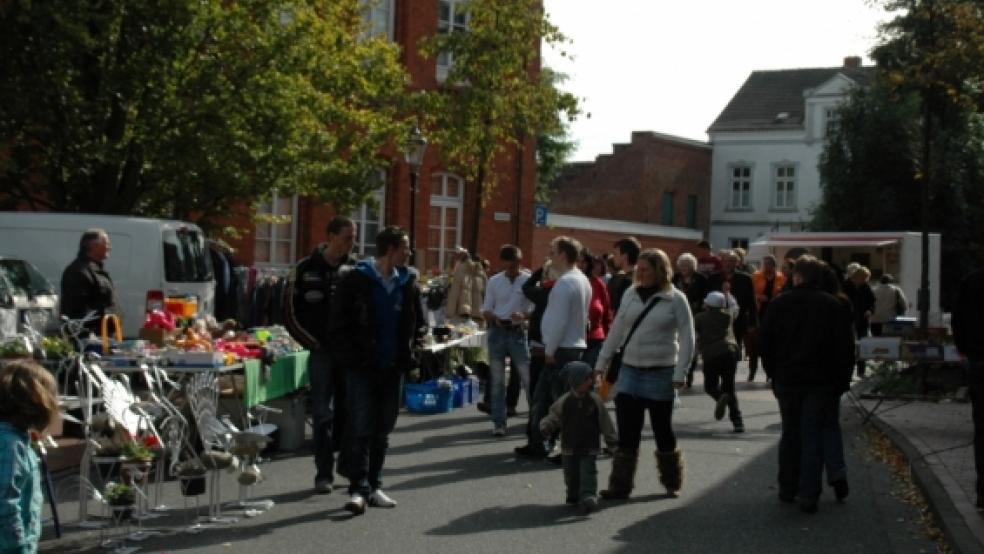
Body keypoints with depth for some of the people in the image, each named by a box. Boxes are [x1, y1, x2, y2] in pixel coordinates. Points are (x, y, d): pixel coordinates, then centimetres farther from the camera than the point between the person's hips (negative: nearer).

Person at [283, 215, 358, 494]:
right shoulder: (305, 270, -1)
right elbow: (291, 313, 1)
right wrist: (314, 343, -4)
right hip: (322, 351, -2)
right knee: (323, 413, 0)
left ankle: (349, 463, 23)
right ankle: (324, 473, 5)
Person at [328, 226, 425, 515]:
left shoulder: (407, 282, 8)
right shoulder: (356, 280, -7)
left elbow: (417, 322, 17)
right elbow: (338, 325, -5)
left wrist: (409, 352, 3)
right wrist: (350, 358, -12)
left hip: (392, 369, 5)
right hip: (362, 368, -5)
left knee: (383, 430, 10)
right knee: (360, 429, -7)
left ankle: (374, 486, 18)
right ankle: (359, 489, -6)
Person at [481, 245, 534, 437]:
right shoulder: (494, 281, 5)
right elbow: (486, 309, 7)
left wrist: (524, 315, -25)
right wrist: (494, 318, -15)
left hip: (518, 333, -3)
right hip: (497, 332, 3)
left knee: (528, 378, -1)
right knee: (497, 380, 7)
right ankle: (498, 422, 14)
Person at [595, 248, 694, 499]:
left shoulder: (676, 299, -5)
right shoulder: (631, 293, 7)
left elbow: (686, 339, -6)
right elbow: (616, 330, 12)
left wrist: (680, 374, -13)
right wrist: (601, 363, 10)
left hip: (660, 373, -3)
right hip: (629, 371, 3)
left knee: (663, 430, 8)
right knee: (626, 432, -1)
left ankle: (672, 482, 26)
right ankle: (620, 485, 4)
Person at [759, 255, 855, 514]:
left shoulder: (779, 303, -1)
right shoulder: (834, 306, -3)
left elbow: (764, 344, 3)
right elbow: (846, 348, -4)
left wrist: (774, 374, 12)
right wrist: (842, 381, 3)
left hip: (787, 379, 1)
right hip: (821, 382, -1)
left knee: (790, 434, 15)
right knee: (813, 436, 1)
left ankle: (787, 488, 21)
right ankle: (809, 495, -3)